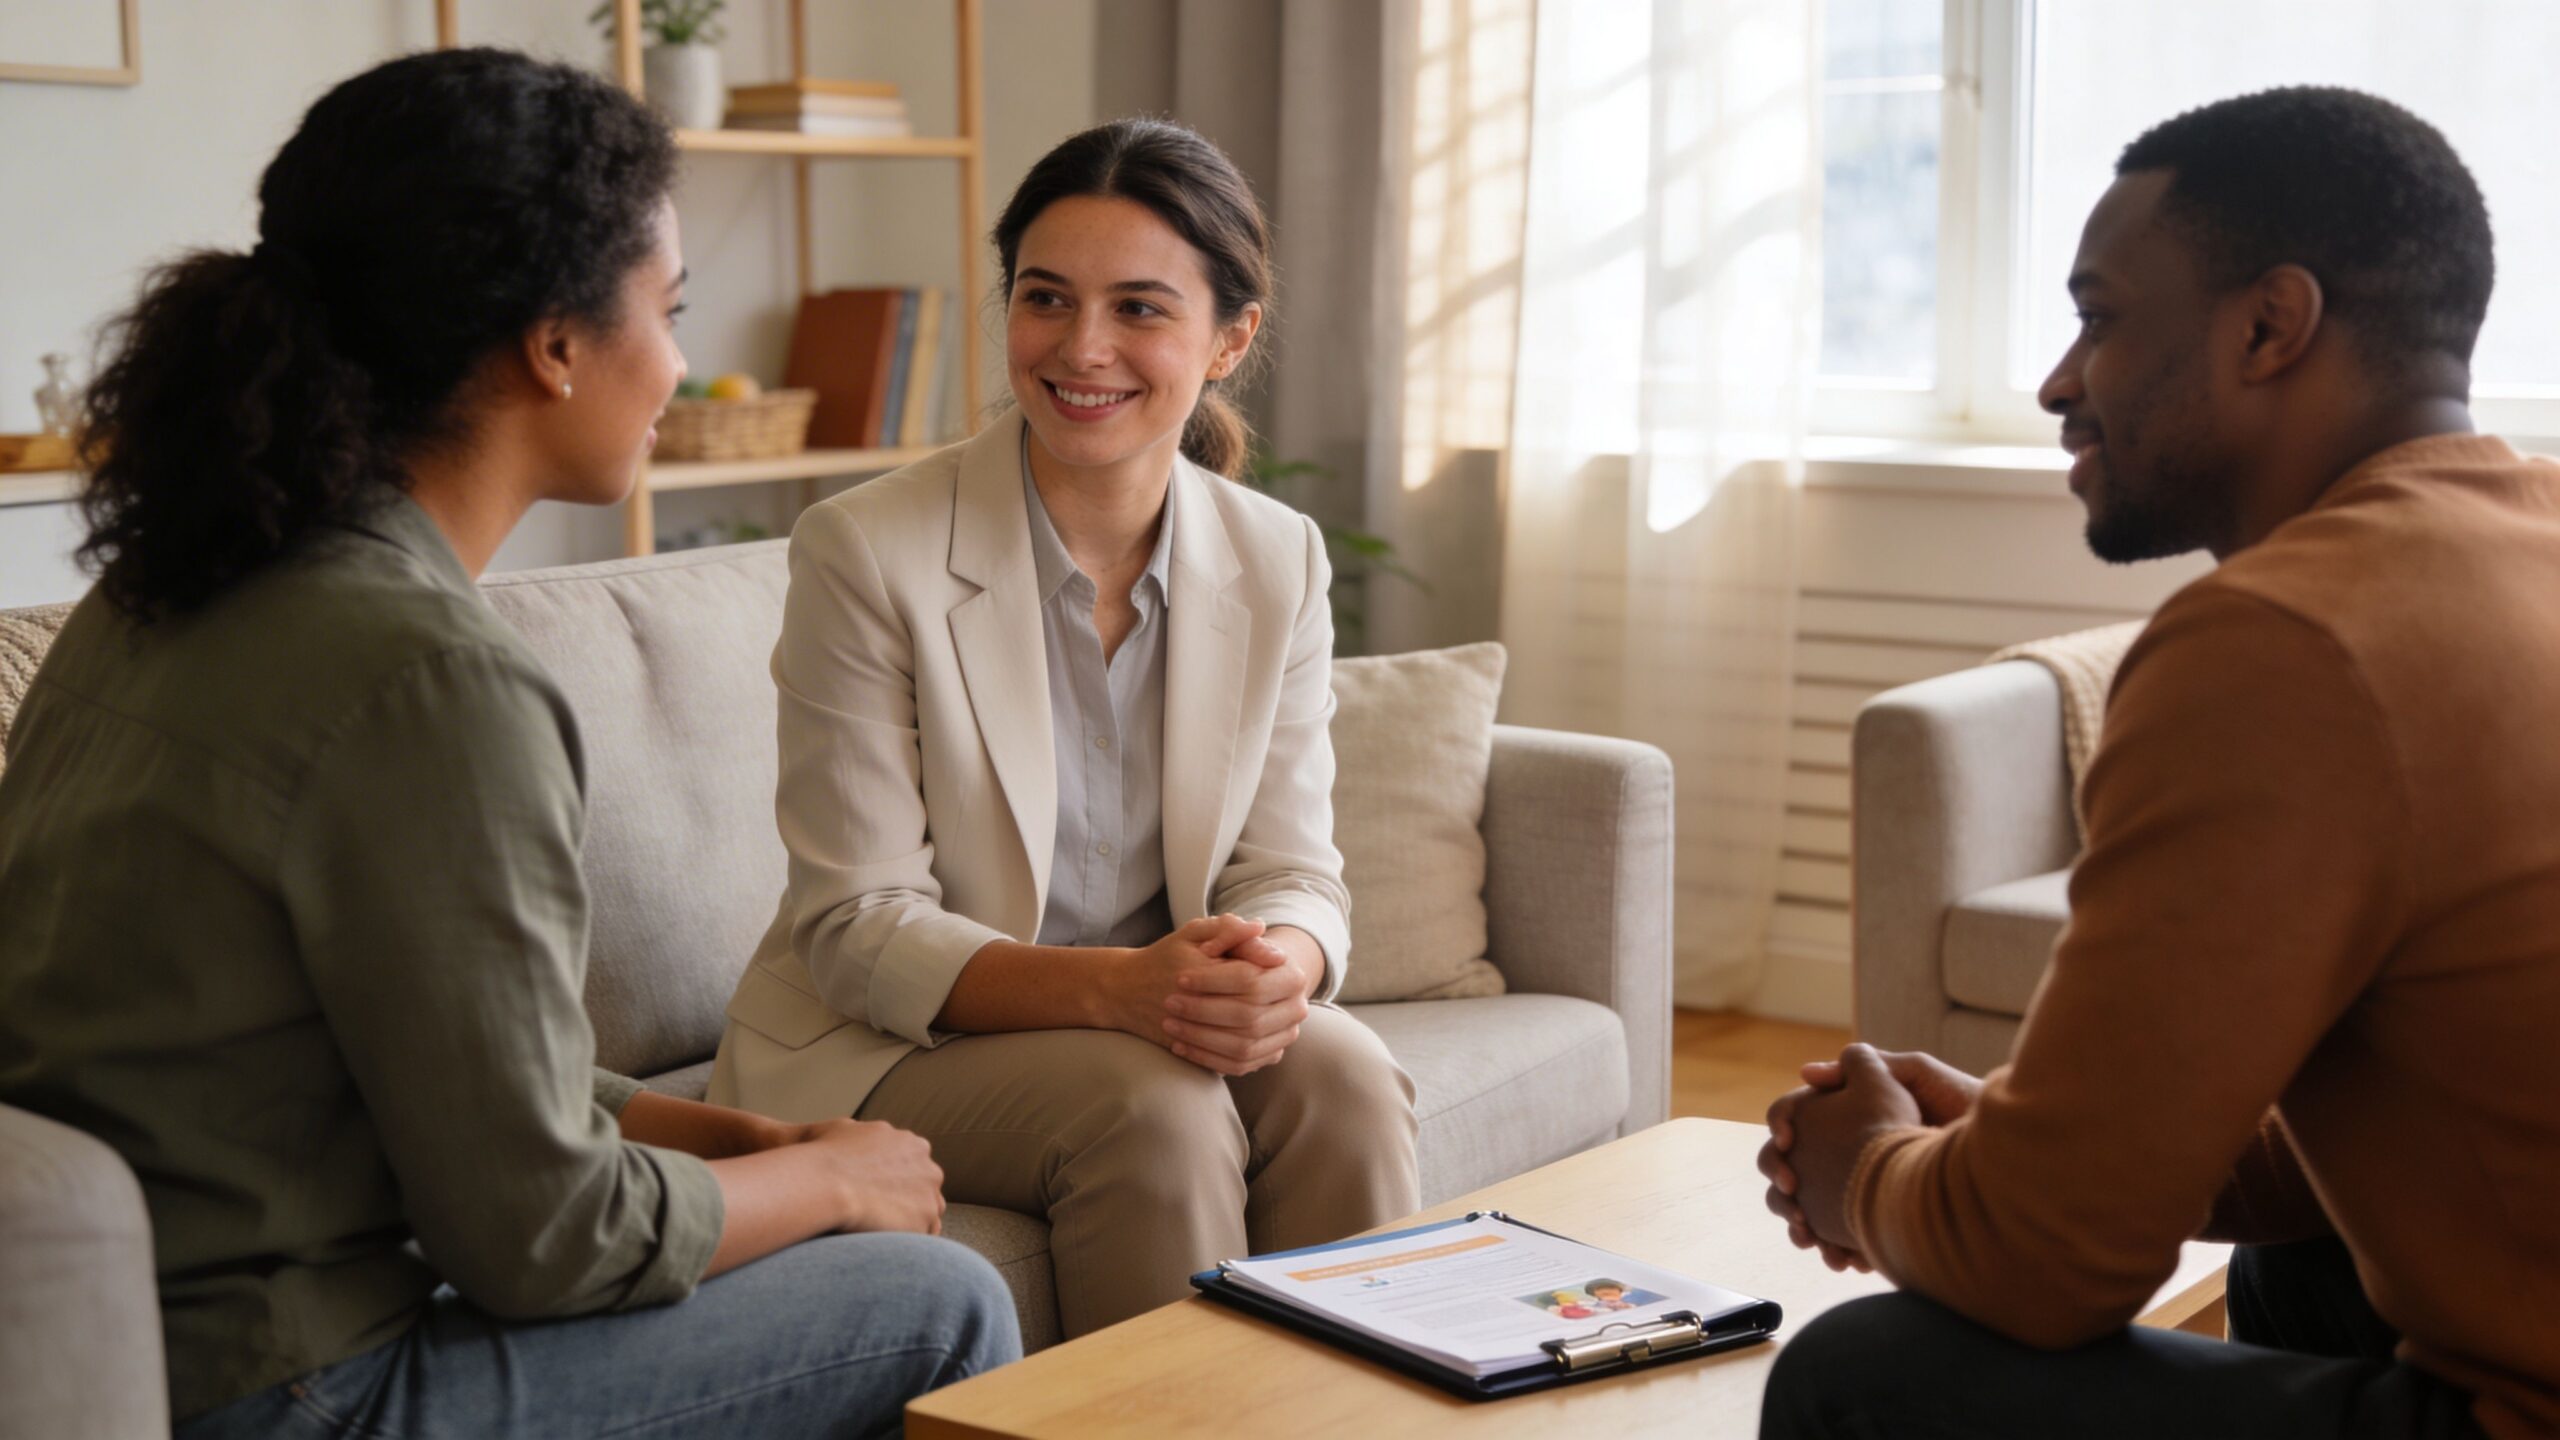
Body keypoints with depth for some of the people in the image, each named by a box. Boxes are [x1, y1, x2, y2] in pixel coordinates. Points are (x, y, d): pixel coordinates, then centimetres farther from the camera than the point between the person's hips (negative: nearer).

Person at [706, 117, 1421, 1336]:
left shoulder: (1279, 564, 0)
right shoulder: (864, 553, -14)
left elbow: (1291, 870, 1)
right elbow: (859, 933, -15)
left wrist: (1280, 964, -25)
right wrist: (1115, 986, -31)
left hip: (1152, 1018, 4)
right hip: (882, 1051, -4)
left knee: (1345, 1081, -25)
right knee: (1153, 1108, -30)